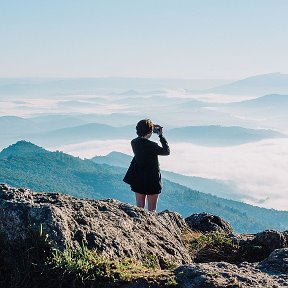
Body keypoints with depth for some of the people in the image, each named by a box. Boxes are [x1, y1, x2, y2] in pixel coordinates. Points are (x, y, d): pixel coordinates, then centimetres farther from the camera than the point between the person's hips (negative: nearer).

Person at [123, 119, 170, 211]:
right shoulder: (152, 145, -22)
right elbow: (167, 151, -7)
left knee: (139, 207, 16)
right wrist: (161, 136, -4)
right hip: (152, 179, -6)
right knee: (151, 209, 6)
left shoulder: (134, 143, -4)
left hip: (138, 179, 6)